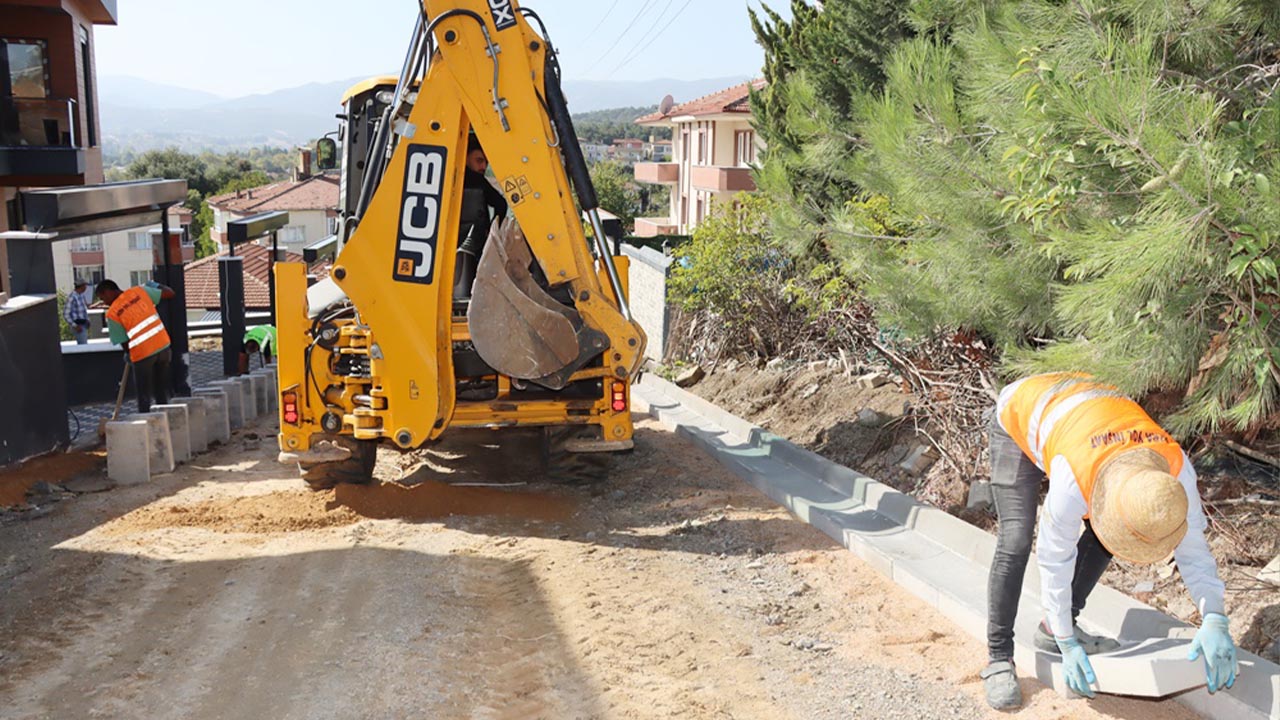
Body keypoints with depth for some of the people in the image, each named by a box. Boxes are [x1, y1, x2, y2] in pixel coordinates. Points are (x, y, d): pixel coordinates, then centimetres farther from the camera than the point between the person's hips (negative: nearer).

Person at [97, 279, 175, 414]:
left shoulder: (112, 313, -5)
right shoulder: (139, 291, 3)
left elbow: (124, 342, -2)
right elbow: (170, 293, 4)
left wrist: (129, 354, 18)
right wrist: (155, 286, 23)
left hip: (142, 353, -4)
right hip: (163, 346, 4)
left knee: (144, 396, 8)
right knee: (162, 393, 16)